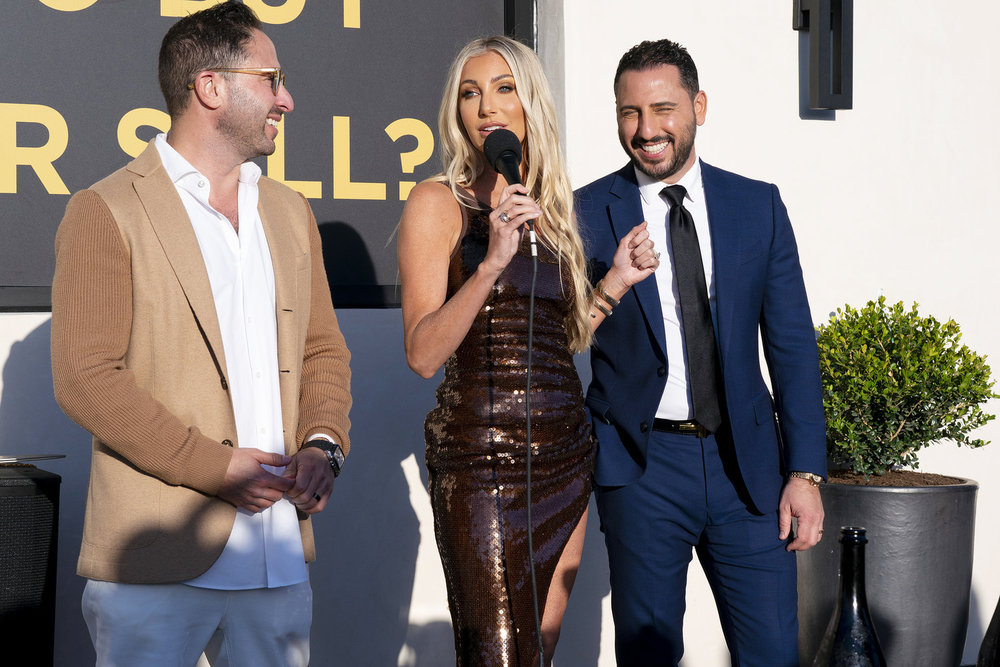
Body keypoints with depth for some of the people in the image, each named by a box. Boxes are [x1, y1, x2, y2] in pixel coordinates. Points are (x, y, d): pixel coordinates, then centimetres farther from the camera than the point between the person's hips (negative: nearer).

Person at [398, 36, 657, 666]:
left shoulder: (550, 208, 13)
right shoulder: (438, 202, -4)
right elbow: (423, 353, -13)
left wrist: (617, 280, 6)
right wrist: (490, 262, -22)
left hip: (566, 452, 6)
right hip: (484, 455, -6)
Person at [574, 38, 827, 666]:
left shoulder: (759, 206, 6)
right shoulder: (587, 214, -1)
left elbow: (792, 344, 6)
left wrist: (806, 472, 0)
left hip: (747, 465, 2)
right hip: (642, 468, -1)